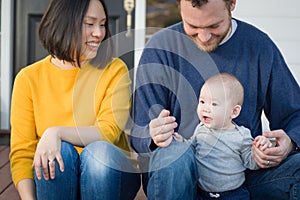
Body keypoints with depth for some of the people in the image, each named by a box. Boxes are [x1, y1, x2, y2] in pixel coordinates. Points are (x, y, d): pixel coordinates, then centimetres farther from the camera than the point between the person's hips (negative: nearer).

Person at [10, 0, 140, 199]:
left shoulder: (114, 70, -2)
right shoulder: (29, 78, 0)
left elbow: (110, 131, -14)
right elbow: (21, 152, -5)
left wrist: (57, 132, -30)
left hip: (109, 174, 0)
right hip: (55, 181, 0)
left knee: (100, 151, -32)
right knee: (59, 151, -31)